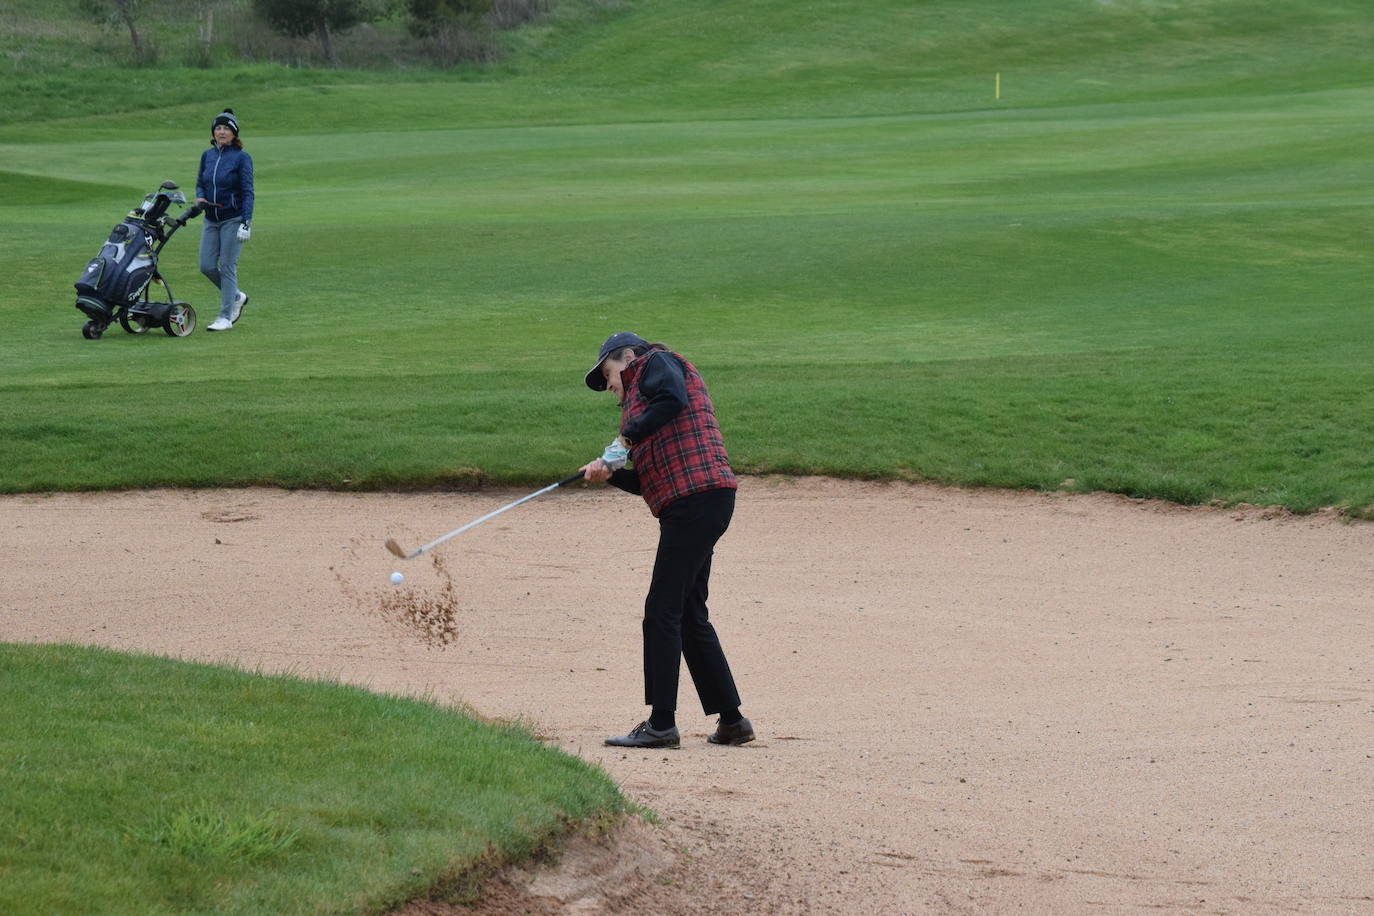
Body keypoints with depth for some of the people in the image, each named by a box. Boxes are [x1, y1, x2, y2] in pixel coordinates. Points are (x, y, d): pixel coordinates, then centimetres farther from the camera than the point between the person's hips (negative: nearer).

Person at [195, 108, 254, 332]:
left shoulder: (242, 158, -9)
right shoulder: (207, 156, 7)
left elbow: (247, 192, -12)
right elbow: (200, 183, 17)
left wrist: (246, 223, -20)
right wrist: (200, 197, -7)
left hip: (233, 219, -6)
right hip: (211, 219, 6)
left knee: (227, 267, -5)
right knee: (207, 266, 2)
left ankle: (225, 317, 1)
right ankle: (237, 297, 25)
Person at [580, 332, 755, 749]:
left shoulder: (657, 363, 5)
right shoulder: (638, 396, 30)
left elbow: (673, 398, -19)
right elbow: (645, 481, 23)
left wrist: (626, 440, -12)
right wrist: (609, 471, 5)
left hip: (699, 494, -10)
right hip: (690, 506, 10)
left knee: (662, 611, -10)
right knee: (689, 616, 14)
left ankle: (661, 725, -11)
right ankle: (731, 721, 18)